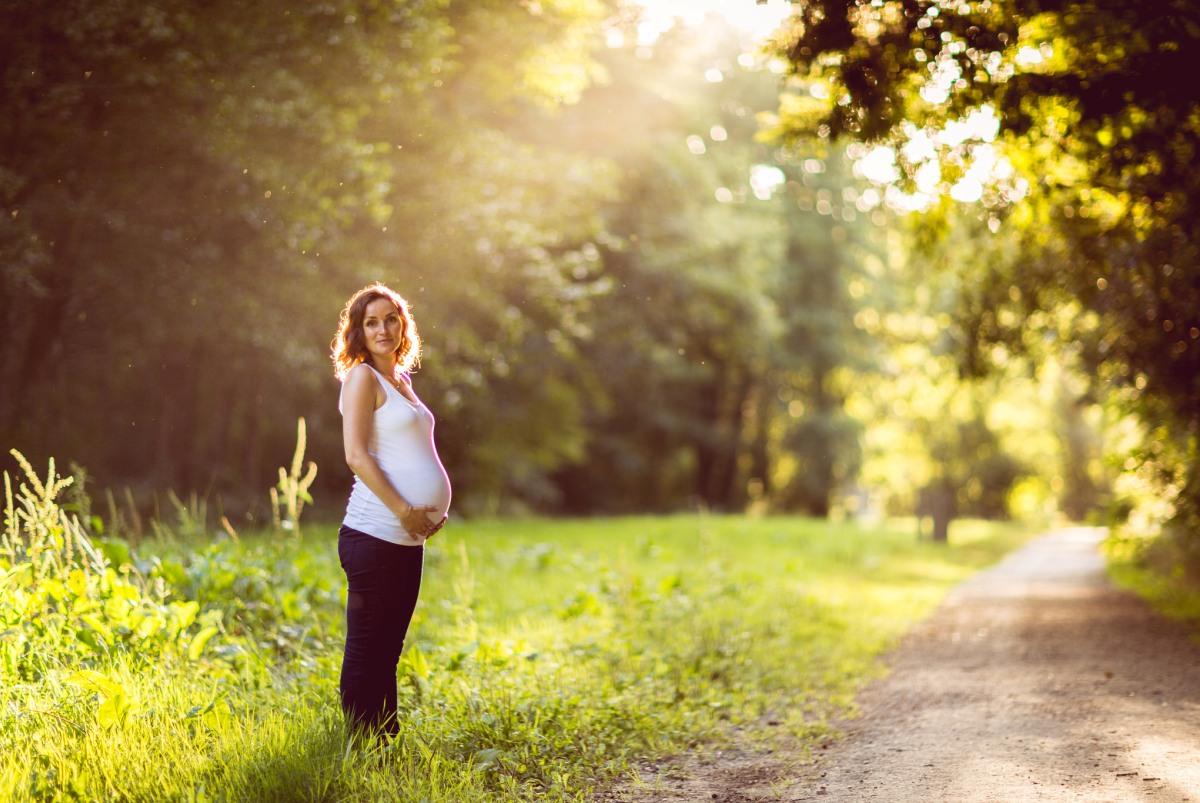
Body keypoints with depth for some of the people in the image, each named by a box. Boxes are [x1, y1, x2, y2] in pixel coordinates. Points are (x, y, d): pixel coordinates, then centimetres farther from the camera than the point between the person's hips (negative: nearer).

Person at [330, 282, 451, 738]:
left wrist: (433, 511, 11)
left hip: (409, 538, 9)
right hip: (375, 535, -9)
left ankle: (387, 741, 20)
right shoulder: (363, 377, -6)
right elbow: (356, 455, -16)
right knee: (366, 648, -3)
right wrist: (402, 508, -20)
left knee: (389, 647, 13)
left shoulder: (400, 380, 19)